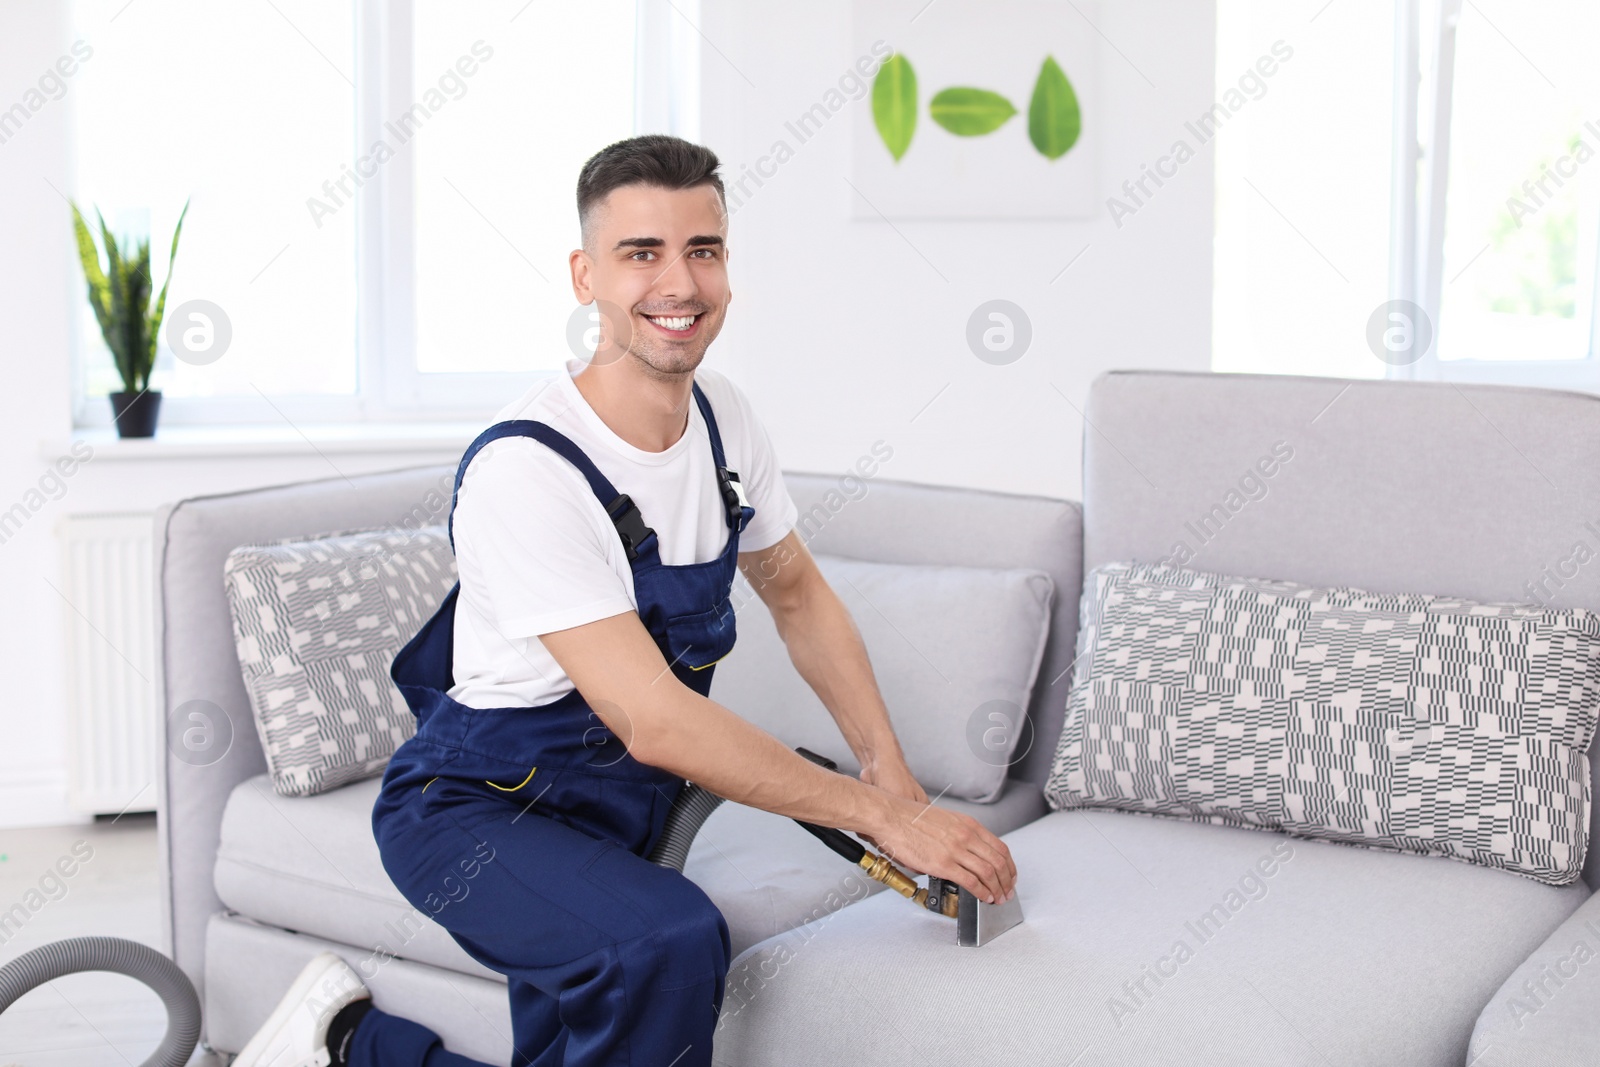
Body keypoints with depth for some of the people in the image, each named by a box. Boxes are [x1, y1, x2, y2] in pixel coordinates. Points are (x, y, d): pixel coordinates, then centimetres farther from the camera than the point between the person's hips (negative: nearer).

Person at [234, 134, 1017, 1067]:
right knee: (672, 940, -34)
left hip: (619, 802, 8)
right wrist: (883, 818, -24)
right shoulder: (524, 471, -26)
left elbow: (797, 594, 14)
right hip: (476, 810, -7)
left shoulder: (724, 416, -1)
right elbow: (654, 721, -29)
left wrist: (895, 774, 2)